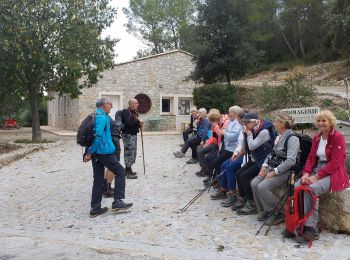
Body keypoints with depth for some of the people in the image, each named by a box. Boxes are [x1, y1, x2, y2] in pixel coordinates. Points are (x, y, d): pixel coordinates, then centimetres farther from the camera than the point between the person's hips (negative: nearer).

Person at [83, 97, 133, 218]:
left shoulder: (95, 115, 17)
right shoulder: (102, 117, -13)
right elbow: (98, 135, -23)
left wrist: (90, 152, 20)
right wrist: (90, 152, -17)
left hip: (96, 153, 9)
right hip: (104, 151, -9)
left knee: (98, 179, 11)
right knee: (120, 172, 4)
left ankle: (95, 208, 13)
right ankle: (118, 202, 3)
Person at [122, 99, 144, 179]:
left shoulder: (134, 113, 16)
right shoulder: (126, 112, -11)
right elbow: (127, 123, -24)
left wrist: (139, 125, 3)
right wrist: (138, 121, -17)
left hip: (134, 135, 9)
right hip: (128, 135, -9)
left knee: (133, 152, 13)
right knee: (129, 152, -7)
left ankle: (128, 169, 24)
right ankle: (128, 173, -1)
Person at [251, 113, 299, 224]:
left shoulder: (292, 138, -15)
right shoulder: (279, 136, 12)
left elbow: (290, 161, -22)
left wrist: (274, 172, -20)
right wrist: (264, 166, 4)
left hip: (284, 171, -8)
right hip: (272, 167, 8)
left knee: (262, 186, -24)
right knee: (254, 183, -10)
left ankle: (277, 214, -6)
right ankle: (263, 210, 7)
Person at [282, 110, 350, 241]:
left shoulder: (338, 137, -8)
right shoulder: (316, 137, 13)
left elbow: (335, 163, -15)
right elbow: (311, 157, 12)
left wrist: (317, 176, -20)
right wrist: (306, 173, -6)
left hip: (333, 173, -6)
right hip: (317, 170, 6)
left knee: (311, 189, -32)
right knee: (296, 187, -20)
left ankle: (311, 228, -23)